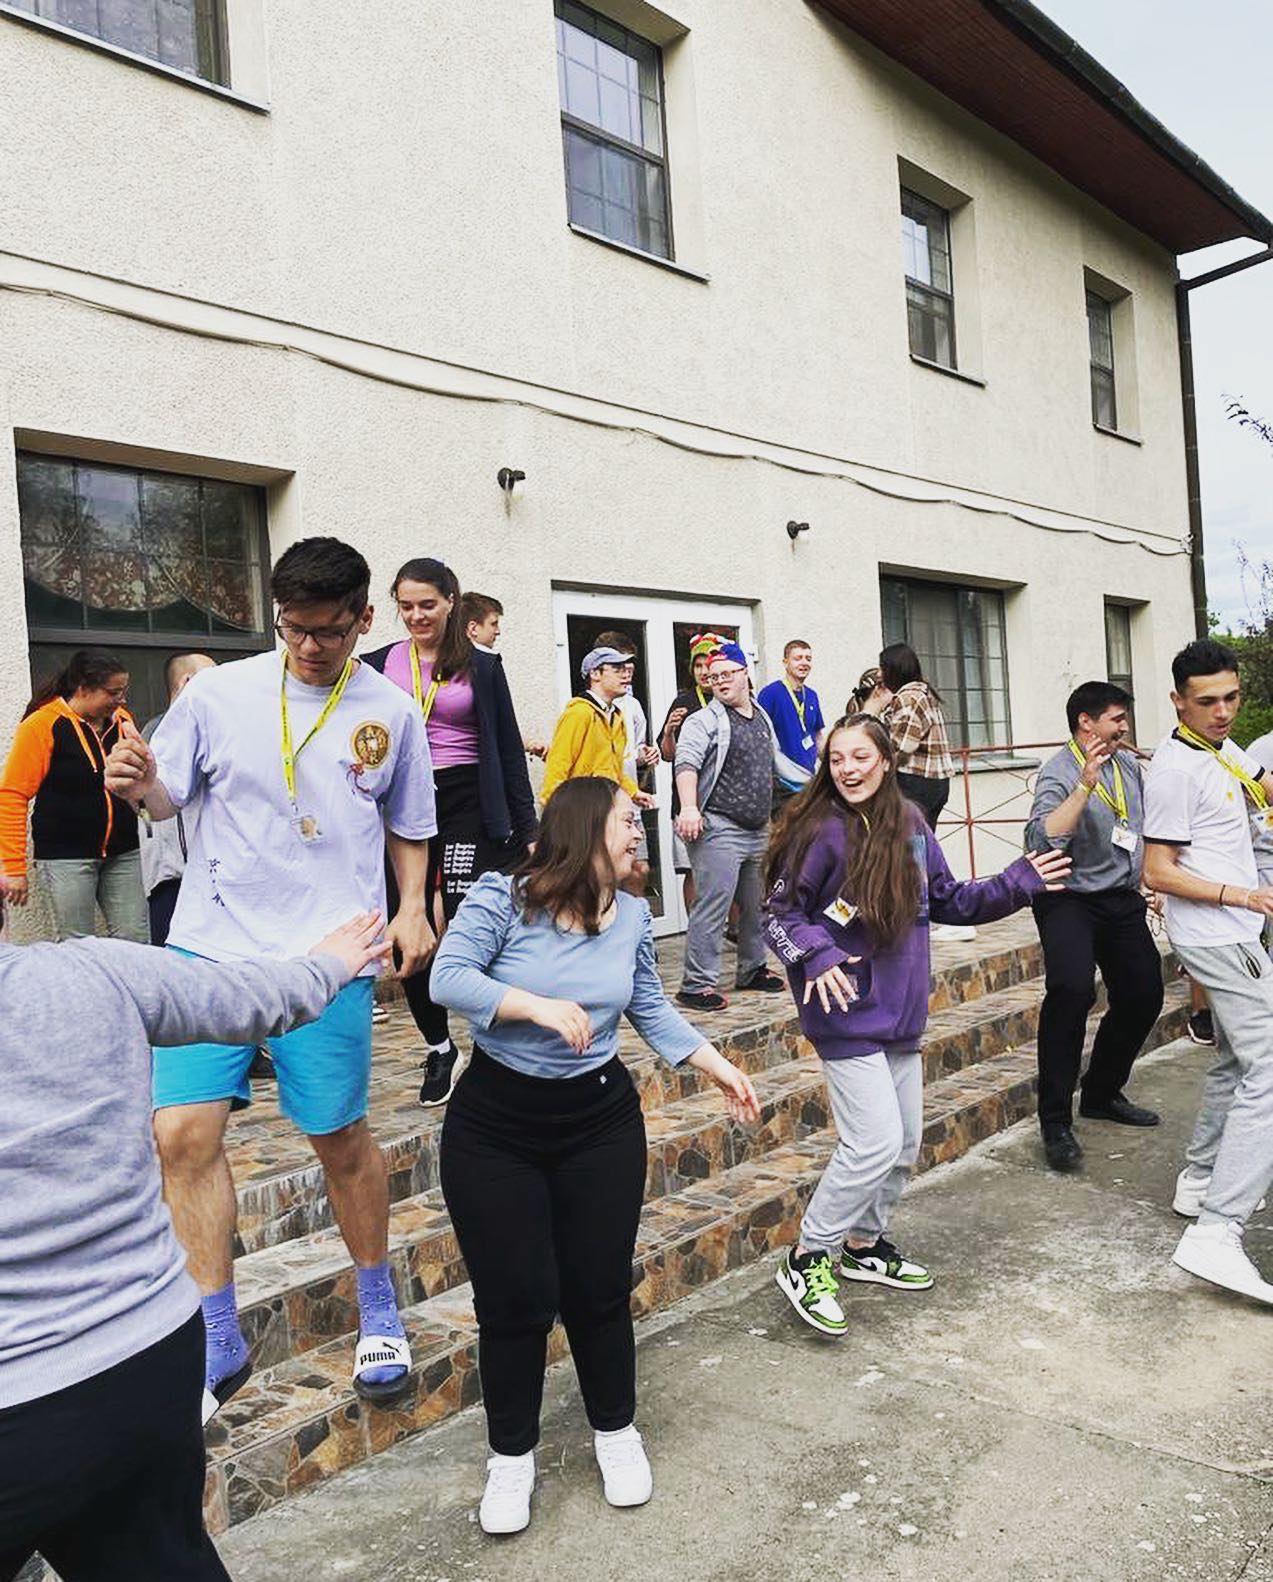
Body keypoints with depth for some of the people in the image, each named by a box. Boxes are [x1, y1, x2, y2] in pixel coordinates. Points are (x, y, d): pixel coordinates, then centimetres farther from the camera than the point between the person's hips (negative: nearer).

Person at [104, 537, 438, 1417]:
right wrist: (140, 783, -14)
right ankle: (218, 1343, 14)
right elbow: (169, 799, 8)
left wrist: (412, 909, 2)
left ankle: (380, 1310, 31)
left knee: (340, 1138, 6)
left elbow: (408, 828, 15)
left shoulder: (392, 713, 4)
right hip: (213, 945, 1)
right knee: (184, 1131, -5)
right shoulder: (219, 693, 2)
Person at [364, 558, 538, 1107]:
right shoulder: (378, 665, 9)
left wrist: (526, 826, 3)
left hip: (468, 805, -2)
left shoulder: (482, 667, 5)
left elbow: (509, 750, 6)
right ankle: (439, 1049, 22)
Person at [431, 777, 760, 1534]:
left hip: (601, 1120, 4)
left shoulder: (633, 915, 2)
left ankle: (617, 1430, 34)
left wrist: (718, 1066, 6)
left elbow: (651, 1010, 11)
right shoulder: (501, 897, -14)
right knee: (514, 1299, 3)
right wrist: (539, 1005, -31)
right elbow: (449, 978, -21)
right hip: (495, 1126, -3)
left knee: (600, 1288, 8)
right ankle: (512, 1454, 27)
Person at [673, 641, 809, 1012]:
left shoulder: (762, 718, 17)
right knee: (713, 907, -10)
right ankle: (697, 984, -4)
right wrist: (689, 807, -37)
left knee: (757, 905, 16)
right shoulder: (704, 721, -6)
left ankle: (752, 969, 31)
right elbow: (687, 762, -22)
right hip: (718, 830, -7)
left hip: (759, 830, 8)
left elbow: (777, 762, 30)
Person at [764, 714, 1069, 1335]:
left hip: (899, 1014, 7)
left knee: (904, 1141, 16)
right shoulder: (821, 832, -16)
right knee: (875, 1143, -12)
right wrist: (815, 956, -27)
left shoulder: (911, 826, 3)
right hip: (848, 1013, -7)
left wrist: (1018, 883, 9)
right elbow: (779, 915, -10)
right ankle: (806, 1261, 5)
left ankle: (864, 1244, 37)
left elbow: (948, 901, 15)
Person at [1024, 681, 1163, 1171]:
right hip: (1070, 899, -8)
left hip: (1123, 899, 8)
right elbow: (1041, 840, -33)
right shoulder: (1059, 772, -15)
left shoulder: (1129, 765, 9)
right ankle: (1055, 1120, -19)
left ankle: (1102, 1094, 29)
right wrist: (1085, 785, -36)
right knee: (1072, 988, -27)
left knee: (1144, 993, 8)